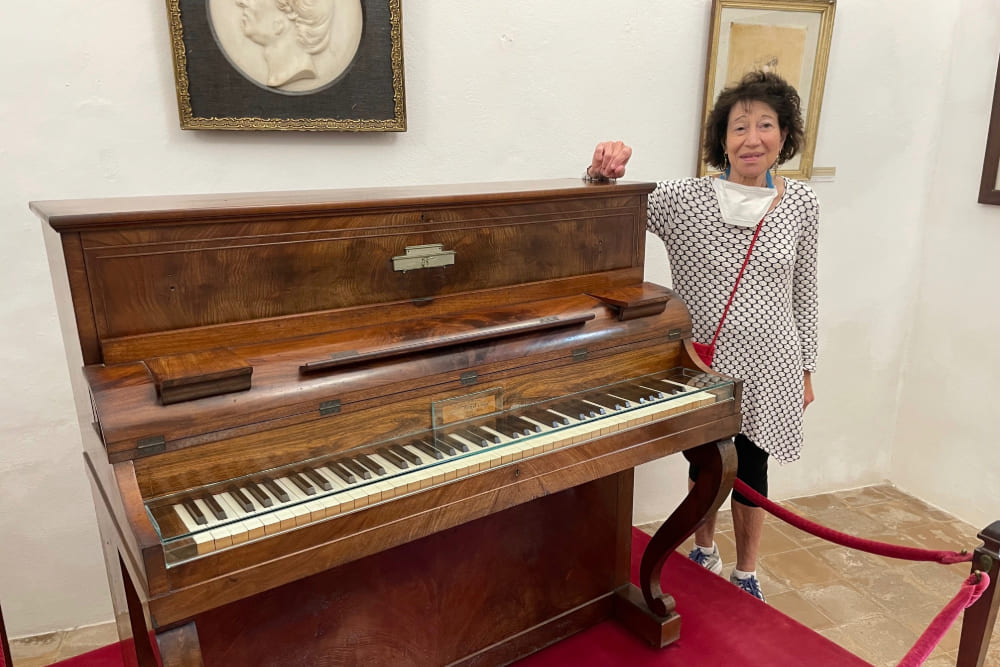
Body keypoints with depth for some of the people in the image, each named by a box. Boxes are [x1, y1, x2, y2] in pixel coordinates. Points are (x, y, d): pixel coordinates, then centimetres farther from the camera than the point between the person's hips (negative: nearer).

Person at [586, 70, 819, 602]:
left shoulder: (800, 203, -4)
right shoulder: (684, 199, -11)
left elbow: (804, 293, 4)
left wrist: (806, 369, 9)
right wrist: (603, 171, -35)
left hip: (766, 368, 1)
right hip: (703, 364, -1)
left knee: (751, 471, 15)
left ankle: (746, 576, 39)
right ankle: (704, 550, 47)